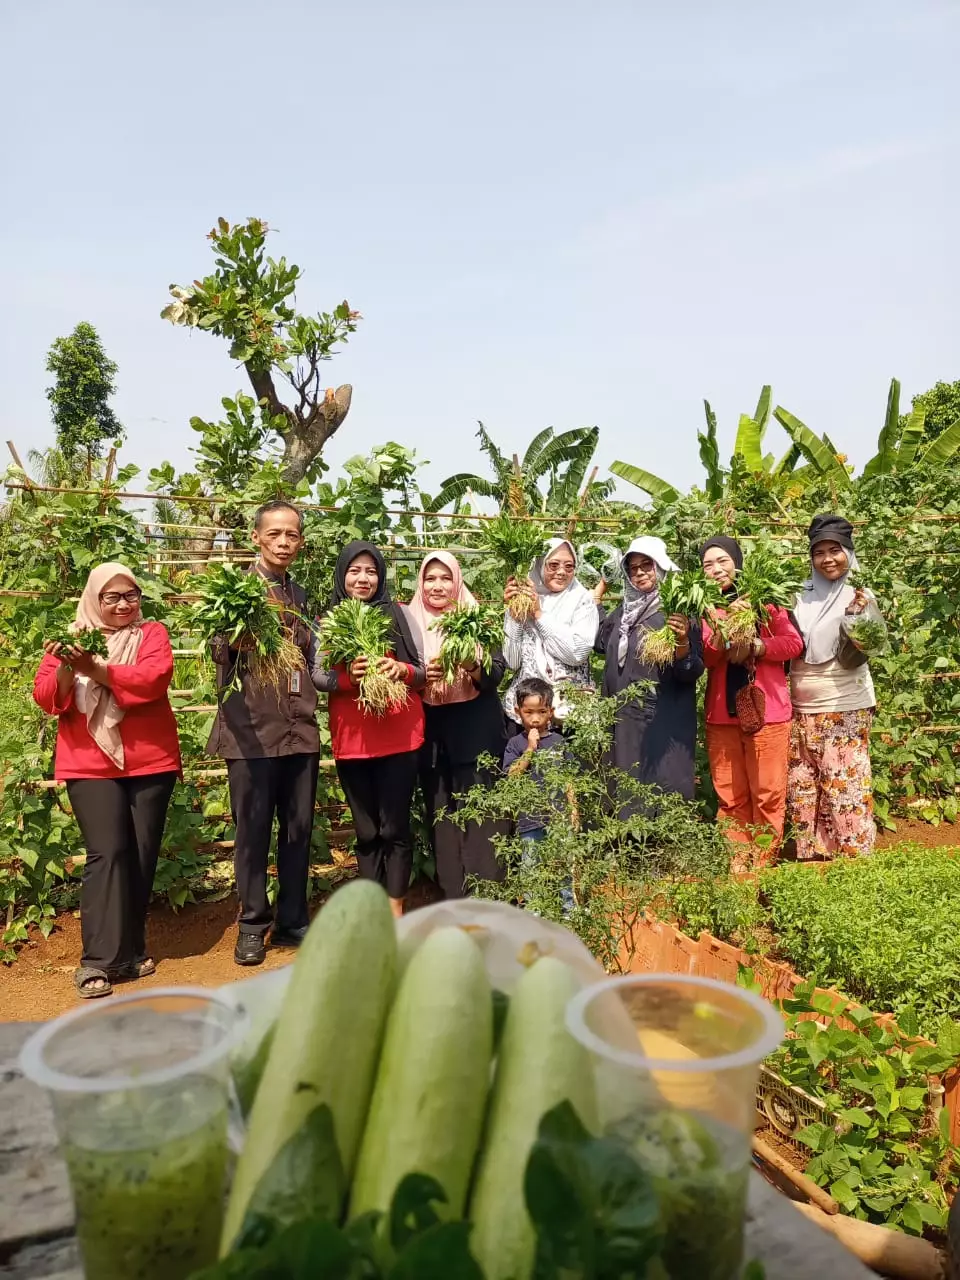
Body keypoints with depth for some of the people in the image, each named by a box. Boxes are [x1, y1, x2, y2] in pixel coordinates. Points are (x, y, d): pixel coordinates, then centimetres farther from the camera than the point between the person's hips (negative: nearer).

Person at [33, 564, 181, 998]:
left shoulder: (152, 634, 4)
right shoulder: (70, 639, 8)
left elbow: (154, 679, -15)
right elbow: (47, 700, 0)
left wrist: (94, 668, -24)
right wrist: (65, 668, -19)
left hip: (150, 761, 1)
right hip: (90, 765, -1)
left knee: (142, 855, 6)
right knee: (106, 853, -12)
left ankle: (130, 950, 21)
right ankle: (98, 960, -7)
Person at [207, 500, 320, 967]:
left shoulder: (302, 596, 17)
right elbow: (218, 649, -11)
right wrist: (237, 638, -31)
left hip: (300, 728, 5)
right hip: (251, 728, -5)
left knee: (299, 828, 10)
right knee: (253, 830, 3)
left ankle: (293, 921, 23)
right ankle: (253, 924, 18)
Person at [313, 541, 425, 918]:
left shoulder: (400, 615, 4)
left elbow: (425, 670, 3)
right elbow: (316, 675, -1)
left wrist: (401, 670, -17)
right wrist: (347, 677, -20)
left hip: (399, 734, -2)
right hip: (351, 738, 2)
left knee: (395, 827, 1)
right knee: (366, 830, 11)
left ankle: (396, 911, 14)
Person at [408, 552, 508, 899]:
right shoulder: (411, 622, 6)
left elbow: (497, 672, -4)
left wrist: (472, 666, -24)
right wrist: (423, 674, -15)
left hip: (476, 731, -1)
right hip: (432, 733, 2)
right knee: (441, 815, 4)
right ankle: (452, 895, 14)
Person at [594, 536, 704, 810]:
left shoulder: (680, 610, -7)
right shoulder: (624, 610, 11)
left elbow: (692, 672, -12)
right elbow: (599, 640, 25)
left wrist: (683, 641, -33)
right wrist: (598, 591, 22)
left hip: (665, 724, -6)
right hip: (623, 720, 6)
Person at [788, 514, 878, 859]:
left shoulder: (861, 596, -4)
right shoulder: (802, 594, 5)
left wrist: (855, 617, -26)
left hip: (844, 708, -4)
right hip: (801, 708, 4)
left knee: (844, 787, -2)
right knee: (802, 788, 9)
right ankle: (812, 861, 22)